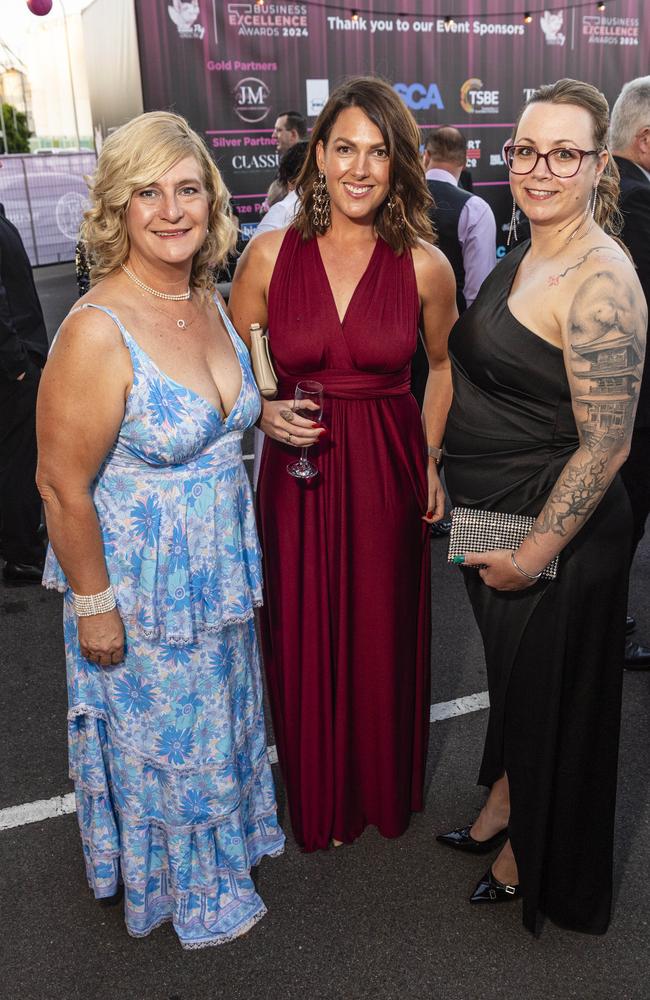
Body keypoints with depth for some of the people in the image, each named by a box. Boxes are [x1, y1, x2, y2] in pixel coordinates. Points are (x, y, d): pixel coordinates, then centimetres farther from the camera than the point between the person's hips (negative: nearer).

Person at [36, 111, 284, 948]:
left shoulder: (209, 302, -2)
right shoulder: (97, 331, -26)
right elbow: (62, 486, -21)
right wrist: (94, 605, -16)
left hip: (220, 562, 7)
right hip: (139, 582, -7)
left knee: (218, 715, 26)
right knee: (160, 733, 17)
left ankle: (222, 837, 56)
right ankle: (179, 882, 45)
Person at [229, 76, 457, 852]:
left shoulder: (424, 266, -5)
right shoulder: (268, 255, -5)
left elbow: (443, 365, 11)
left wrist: (433, 461, 5)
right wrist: (265, 415, -15)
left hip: (388, 475, 0)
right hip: (297, 476, 0)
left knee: (385, 638, 14)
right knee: (305, 643, 11)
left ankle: (386, 789, 43)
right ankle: (319, 802, 39)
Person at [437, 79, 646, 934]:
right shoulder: (524, 258, 6)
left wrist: (532, 555, -19)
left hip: (558, 533, -8)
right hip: (490, 514, 8)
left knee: (547, 693, 14)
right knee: (511, 677, 25)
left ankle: (534, 862, 40)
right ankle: (502, 812, 51)